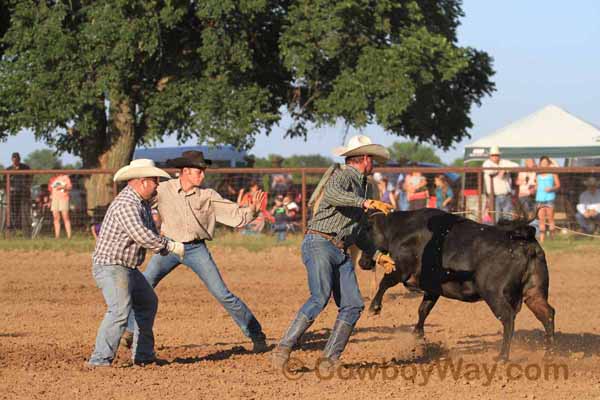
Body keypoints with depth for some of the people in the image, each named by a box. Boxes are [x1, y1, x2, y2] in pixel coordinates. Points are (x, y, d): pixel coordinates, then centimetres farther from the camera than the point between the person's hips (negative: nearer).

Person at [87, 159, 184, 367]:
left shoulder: (142, 202, 12)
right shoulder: (126, 204, -22)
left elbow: (150, 232, 21)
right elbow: (140, 235, -30)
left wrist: (165, 247, 4)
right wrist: (170, 245, -21)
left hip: (128, 268, 11)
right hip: (111, 266, -11)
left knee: (147, 304, 22)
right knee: (120, 310, -25)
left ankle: (143, 354, 32)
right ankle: (100, 359, -29)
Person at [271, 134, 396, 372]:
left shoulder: (363, 187, 24)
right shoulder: (342, 176, -4)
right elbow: (331, 194, -30)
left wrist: (377, 256, 27)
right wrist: (367, 203, -34)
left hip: (342, 253, 9)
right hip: (319, 243, -9)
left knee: (353, 306, -3)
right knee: (320, 298, -23)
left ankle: (329, 361, 1)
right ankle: (283, 349, -20)